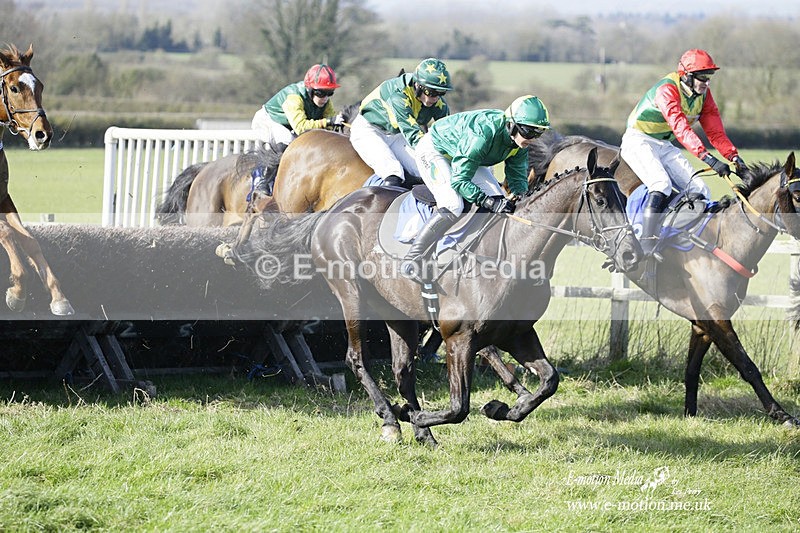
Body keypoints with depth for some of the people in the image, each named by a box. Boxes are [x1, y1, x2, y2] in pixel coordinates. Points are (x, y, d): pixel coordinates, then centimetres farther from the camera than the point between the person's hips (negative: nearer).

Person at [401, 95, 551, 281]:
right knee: (453, 206, -28)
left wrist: (518, 197, -30)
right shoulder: (483, 134, -40)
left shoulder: (519, 141, -17)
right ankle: (412, 259, -22)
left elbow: (518, 177, -8)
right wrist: (489, 202, -47)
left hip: (466, 157, 8)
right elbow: (459, 180, -39)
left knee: (500, 202, -6)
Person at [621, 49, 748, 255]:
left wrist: (734, 156, -17)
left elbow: (714, 129, -1)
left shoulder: (703, 94, 0)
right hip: (638, 141, -8)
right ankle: (647, 242, -35)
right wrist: (706, 156, -49)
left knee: (699, 190, -4)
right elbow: (680, 127, -39)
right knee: (661, 184, -31)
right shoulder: (667, 90, -27)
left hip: (666, 146, 8)